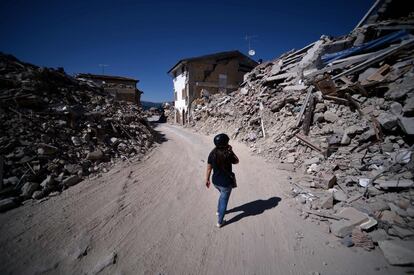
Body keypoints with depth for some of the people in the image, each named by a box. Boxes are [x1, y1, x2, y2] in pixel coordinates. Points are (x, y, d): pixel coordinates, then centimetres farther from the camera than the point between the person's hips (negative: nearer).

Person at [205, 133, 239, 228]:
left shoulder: (212, 153, -11)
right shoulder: (228, 155, -24)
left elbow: (209, 168, -4)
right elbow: (236, 161, -3)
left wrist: (207, 179, 8)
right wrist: (231, 151, -4)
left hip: (216, 181, 5)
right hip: (226, 183, -5)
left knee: (223, 196, 34)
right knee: (224, 201, 14)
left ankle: (218, 211, 52)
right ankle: (220, 222, 29)